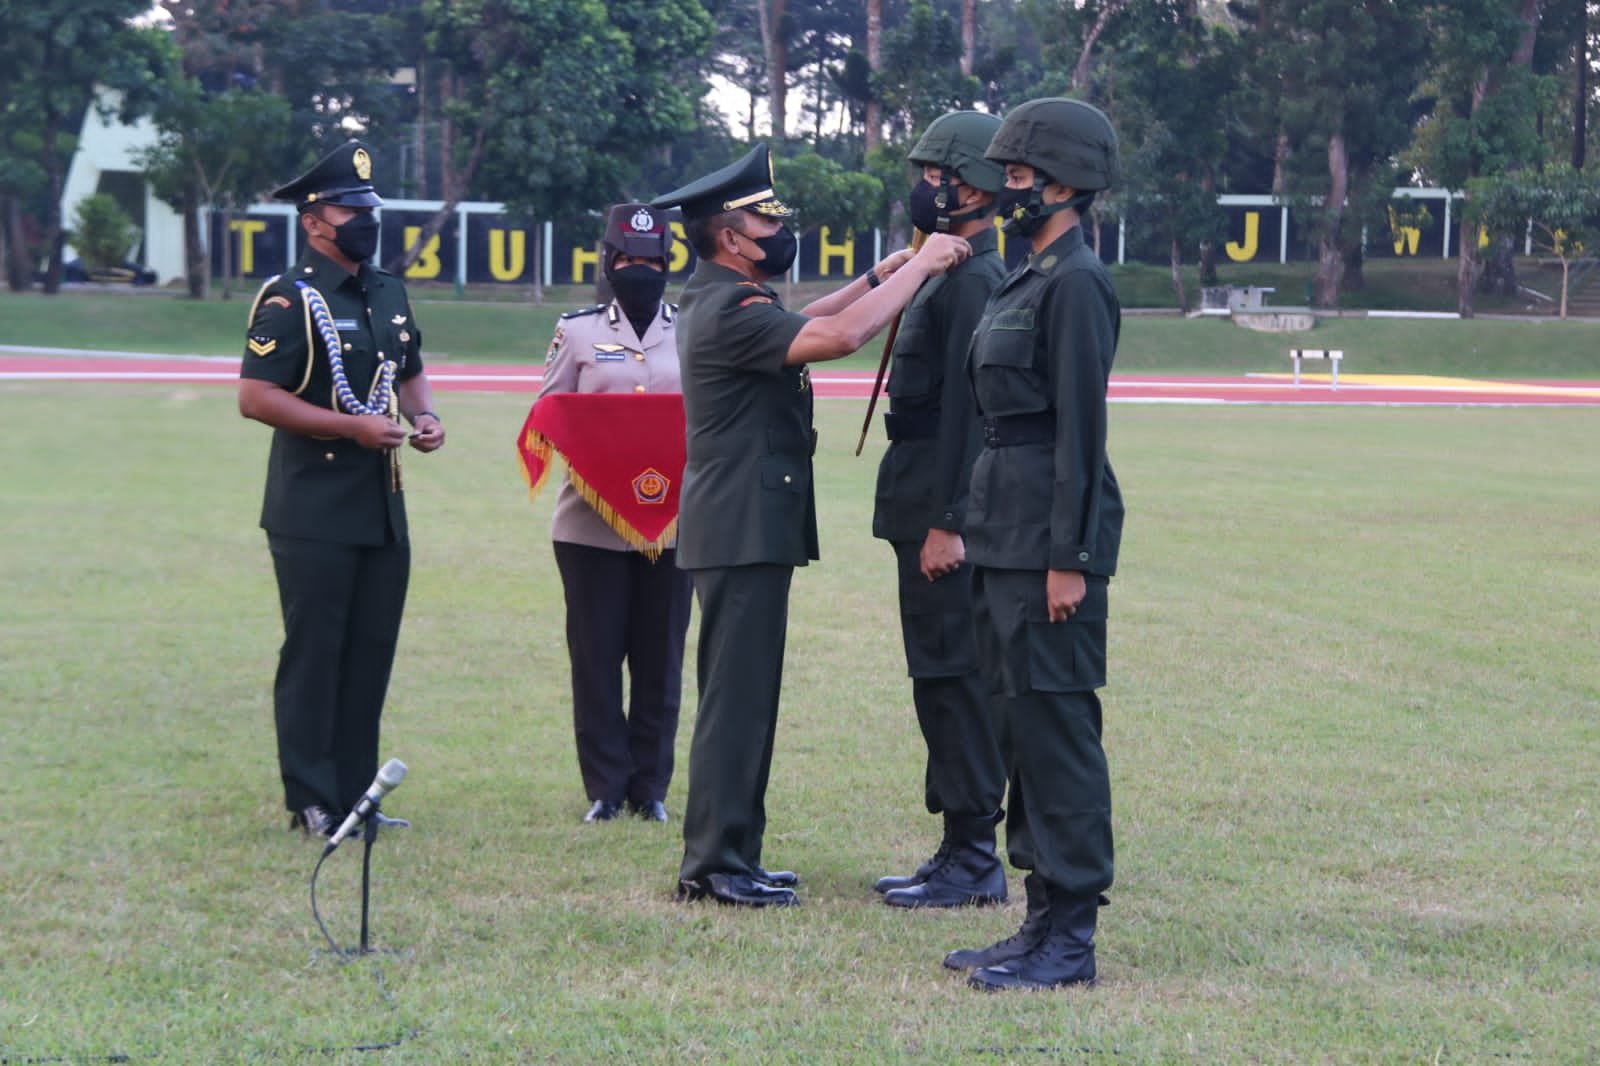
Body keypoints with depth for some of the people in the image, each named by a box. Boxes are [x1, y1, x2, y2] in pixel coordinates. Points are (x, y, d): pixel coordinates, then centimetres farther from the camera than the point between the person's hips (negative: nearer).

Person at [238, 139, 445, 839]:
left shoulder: (389, 293, 12)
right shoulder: (290, 300, -11)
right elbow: (255, 397, -16)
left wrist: (423, 416, 3)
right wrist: (353, 426, -20)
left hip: (383, 507, 7)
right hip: (314, 513, -7)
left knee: (372, 651, 11)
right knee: (313, 654, -2)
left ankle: (357, 792, 19)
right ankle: (313, 803, 4)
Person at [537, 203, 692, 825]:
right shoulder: (578, 332, 8)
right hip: (591, 522, -1)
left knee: (659, 657, 3)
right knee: (596, 656, 0)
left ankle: (650, 787, 12)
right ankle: (606, 787, 9)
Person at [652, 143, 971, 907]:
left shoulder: (723, 302, 14)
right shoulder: (728, 312, -19)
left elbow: (807, 323, 30)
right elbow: (840, 336, -29)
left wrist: (885, 273, 20)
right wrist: (918, 267, -19)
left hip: (747, 527, 11)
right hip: (743, 530, -11)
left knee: (743, 693, 14)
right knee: (737, 694, -7)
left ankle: (729, 854, 20)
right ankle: (714, 864, -4)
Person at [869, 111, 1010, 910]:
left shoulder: (975, 281, -15)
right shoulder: (952, 275, 16)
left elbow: (969, 408, -21)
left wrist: (948, 524, -23)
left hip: (945, 514, -10)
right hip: (924, 507, 10)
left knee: (954, 678, -6)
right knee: (941, 678, 13)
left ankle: (974, 863, -2)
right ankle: (959, 851, 18)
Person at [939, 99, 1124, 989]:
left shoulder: (1077, 283, -13)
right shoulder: (1032, 278, 17)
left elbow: (1081, 430, -18)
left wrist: (1069, 559, -20)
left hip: (1050, 540, -10)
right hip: (1009, 535, 10)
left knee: (1058, 726, -6)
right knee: (1025, 724, 13)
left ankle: (1071, 940, -2)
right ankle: (1045, 918, 20)